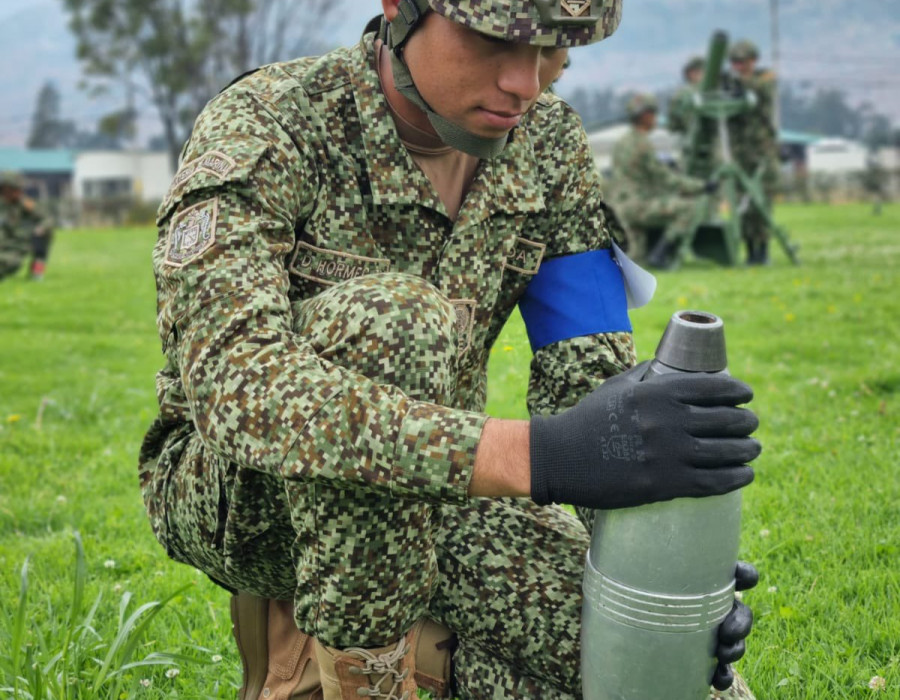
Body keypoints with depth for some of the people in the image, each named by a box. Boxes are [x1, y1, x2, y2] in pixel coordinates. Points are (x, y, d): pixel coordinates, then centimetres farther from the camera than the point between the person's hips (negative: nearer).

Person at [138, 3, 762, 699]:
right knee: (391, 316, -36)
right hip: (238, 492, -4)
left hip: (430, 498, 5)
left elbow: (592, 378, -9)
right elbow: (234, 381, -40)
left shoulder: (551, 145, -7)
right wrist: (530, 453, -52)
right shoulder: (263, 130, -23)